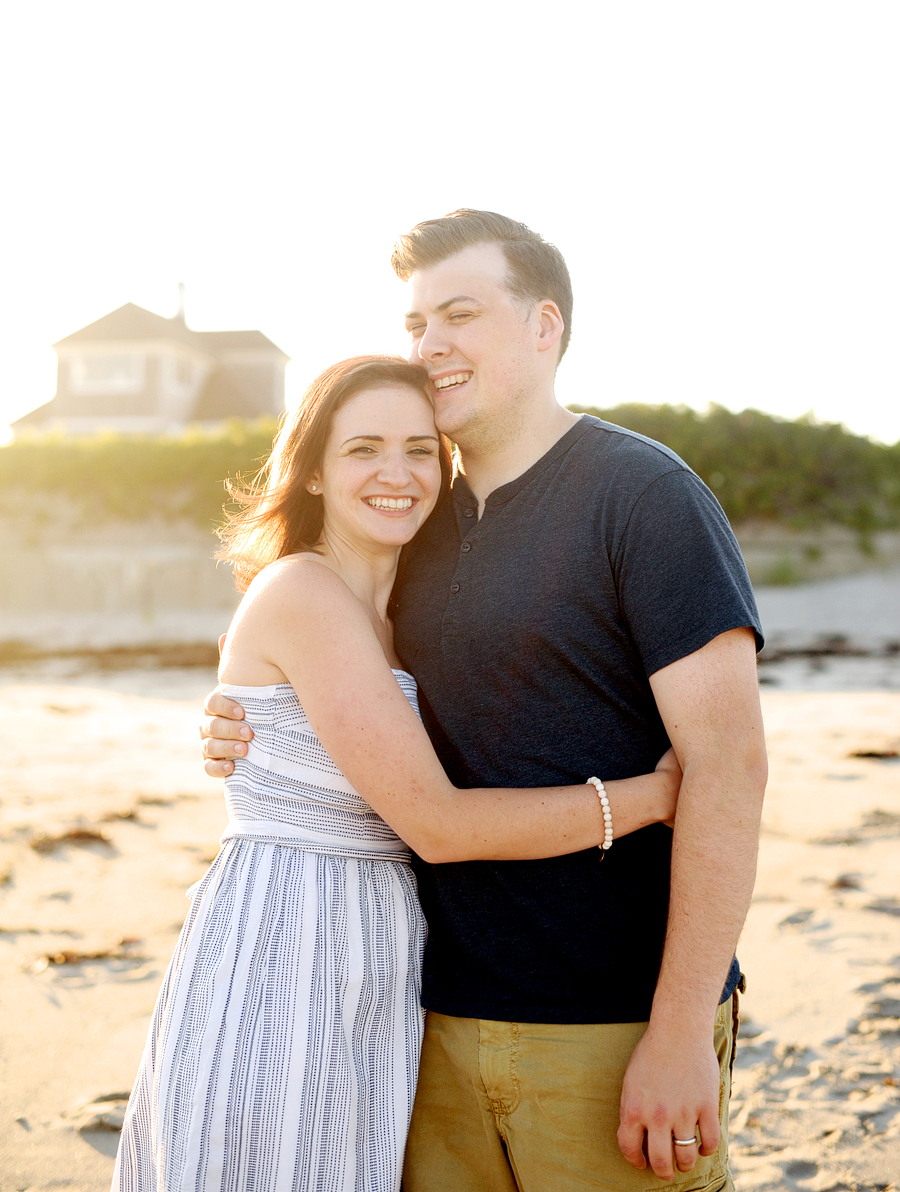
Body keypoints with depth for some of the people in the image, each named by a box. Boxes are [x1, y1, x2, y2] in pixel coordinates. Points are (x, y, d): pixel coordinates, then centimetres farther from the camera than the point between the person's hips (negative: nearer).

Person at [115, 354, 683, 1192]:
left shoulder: (390, 614, 12)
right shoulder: (300, 591, -15)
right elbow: (434, 824, -19)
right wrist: (656, 793, -14)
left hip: (366, 979, 8)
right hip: (279, 968, -8)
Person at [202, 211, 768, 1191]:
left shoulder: (644, 493, -9)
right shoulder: (424, 515, 11)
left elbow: (728, 762, -15)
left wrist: (682, 1033, -18)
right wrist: (248, 734, 1)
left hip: (616, 1027, -6)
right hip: (444, 1015, 6)